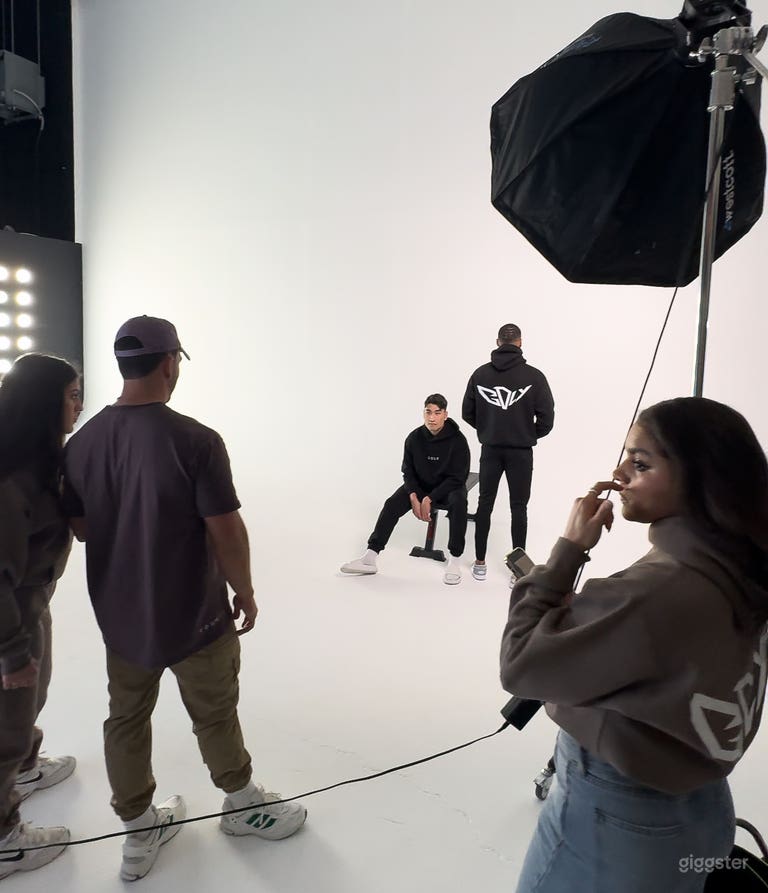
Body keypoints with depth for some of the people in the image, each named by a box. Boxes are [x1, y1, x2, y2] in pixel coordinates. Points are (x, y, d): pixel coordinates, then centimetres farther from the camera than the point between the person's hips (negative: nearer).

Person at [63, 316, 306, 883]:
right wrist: (245, 592, -5)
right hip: (192, 614, -4)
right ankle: (244, 804, 41)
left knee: (126, 718, 20)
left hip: (119, 613, 5)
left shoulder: (82, 441, -8)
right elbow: (226, 533, -21)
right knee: (215, 714, 17)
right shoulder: (194, 439, -25)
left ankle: (139, 833, 38)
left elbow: (80, 528, 2)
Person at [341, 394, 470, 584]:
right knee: (392, 504, -19)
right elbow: (408, 471, -1)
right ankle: (369, 558, -21)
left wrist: (429, 499, -24)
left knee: (458, 503, -37)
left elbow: (458, 477, -19)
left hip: (450, 486, -3)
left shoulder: (457, 440, -20)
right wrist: (414, 497, -18)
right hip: (420, 485, 3)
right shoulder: (414, 438, -10)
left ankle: (454, 561, -26)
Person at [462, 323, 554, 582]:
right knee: (518, 508, 8)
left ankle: (480, 563, 20)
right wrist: (530, 434, 9)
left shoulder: (480, 373, -4)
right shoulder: (533, 376, -10)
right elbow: (547, 417, -10)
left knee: (485, 504, 13)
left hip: (490, 449, 2)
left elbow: (467, 413, 1)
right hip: (521, 451, -2)